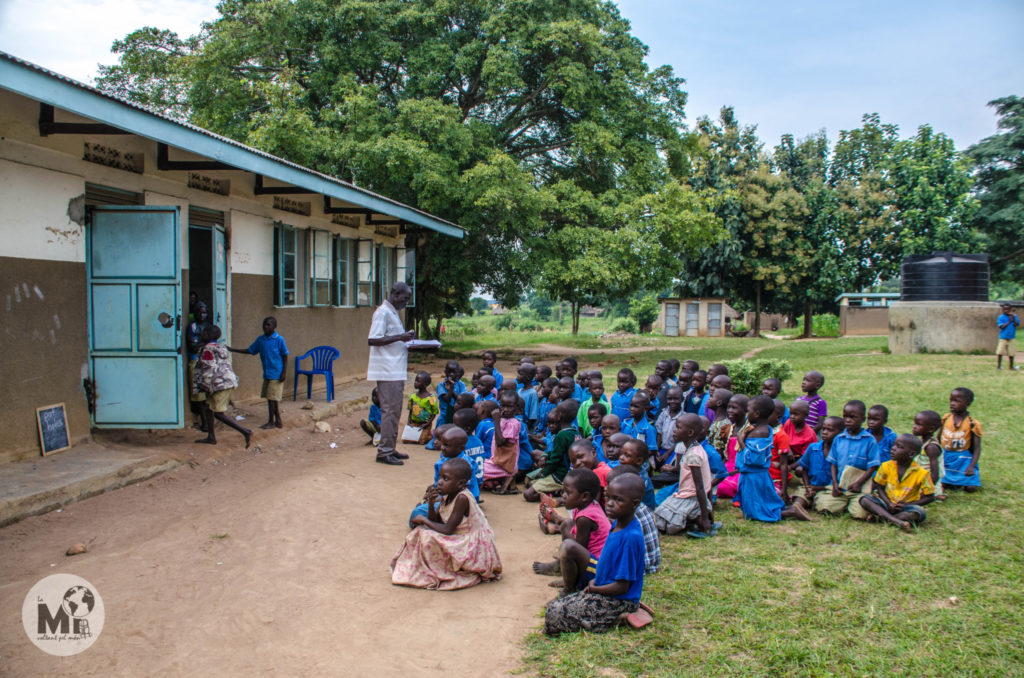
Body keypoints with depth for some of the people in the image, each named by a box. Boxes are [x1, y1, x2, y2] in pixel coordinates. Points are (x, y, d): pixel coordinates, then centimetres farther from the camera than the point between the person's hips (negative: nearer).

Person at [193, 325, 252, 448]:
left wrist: (203, 386, -6)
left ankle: (245, 432, -14)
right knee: (207, 405, 19)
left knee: (218, 414, -6)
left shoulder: (207, 349, -9)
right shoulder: (221, 347, 19)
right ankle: (211, 437, 19)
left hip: (221, 383, -10)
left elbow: (208, 370, -15)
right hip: (231, 380, 10)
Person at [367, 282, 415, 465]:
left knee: (394, 410, 13)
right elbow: (372, 340, -21)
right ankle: (384, 452, -2)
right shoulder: (383, 312, -12)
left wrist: (406, 339, 9)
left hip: (396, 370, 10)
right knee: (390, 410, -7)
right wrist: (399, 337, -21)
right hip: (387, 371, -10)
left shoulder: (393, 313, 19)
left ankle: (390, 449, 20)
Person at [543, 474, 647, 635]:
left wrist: (593, 589, -9)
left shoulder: (631, 537, -26)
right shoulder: (617, 524, 3)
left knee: (554, 614, -14)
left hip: (619, 601, -10)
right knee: (553, 605, 9)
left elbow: (622, 587, -22)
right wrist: (595, 581, 5)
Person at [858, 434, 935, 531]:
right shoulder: (886, 466, -2)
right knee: (865, 499, -24)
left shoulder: (921, 473, -9)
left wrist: (907, 505, -15)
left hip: (907, 506, -2)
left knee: (920, 513, -35)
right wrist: (889, 504, -14)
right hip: (888, 504, 2)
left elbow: (930, 497, -5)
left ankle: (879, 516, -28)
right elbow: (879, 487, 4)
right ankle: (898, 522, -38)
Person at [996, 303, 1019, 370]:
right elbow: (1002, 327, -12)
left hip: (1011, 337, 2)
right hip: (1003, 337, -2)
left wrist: (1013, 318, -16)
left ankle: (1011, 366, 20)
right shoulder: (1001, 317, -3)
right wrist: (1009, 321, -15)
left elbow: (1017, 325, -6)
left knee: (1011, 353, 6)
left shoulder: (1015, 316, 4)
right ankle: (998, 366, 3)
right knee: (1000, 352, -7)